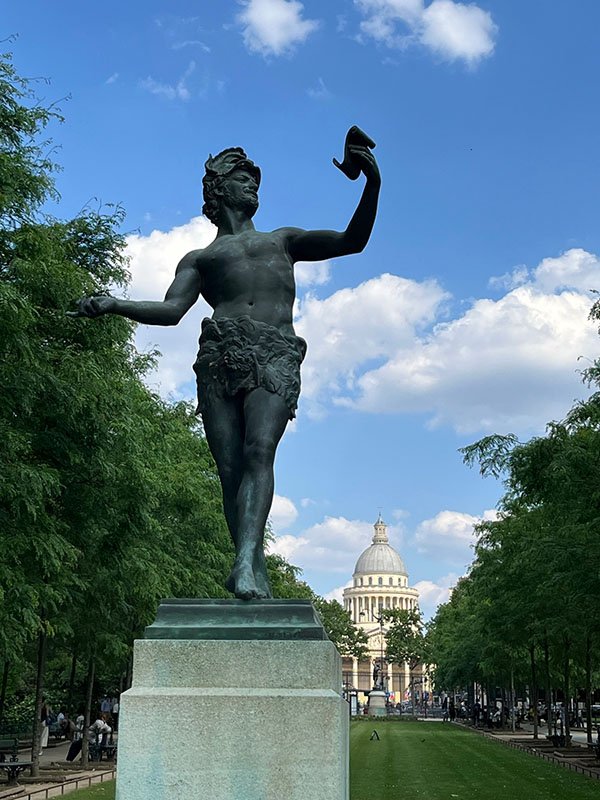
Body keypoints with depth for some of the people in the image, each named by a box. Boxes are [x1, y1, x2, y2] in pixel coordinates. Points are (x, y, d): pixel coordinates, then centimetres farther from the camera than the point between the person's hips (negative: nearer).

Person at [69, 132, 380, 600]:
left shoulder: (283, 240, 31)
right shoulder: (199, 259, 28)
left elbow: (352, 241, 22)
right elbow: (170, 310, 11)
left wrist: (372, 184, 8)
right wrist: (112, 304, -5)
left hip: (275, 355, -1)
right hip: (220, 355, 1)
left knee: (259, 451, -24)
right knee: (230, 468, -12)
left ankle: (246, 562, -37)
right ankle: (258, 576, -12)